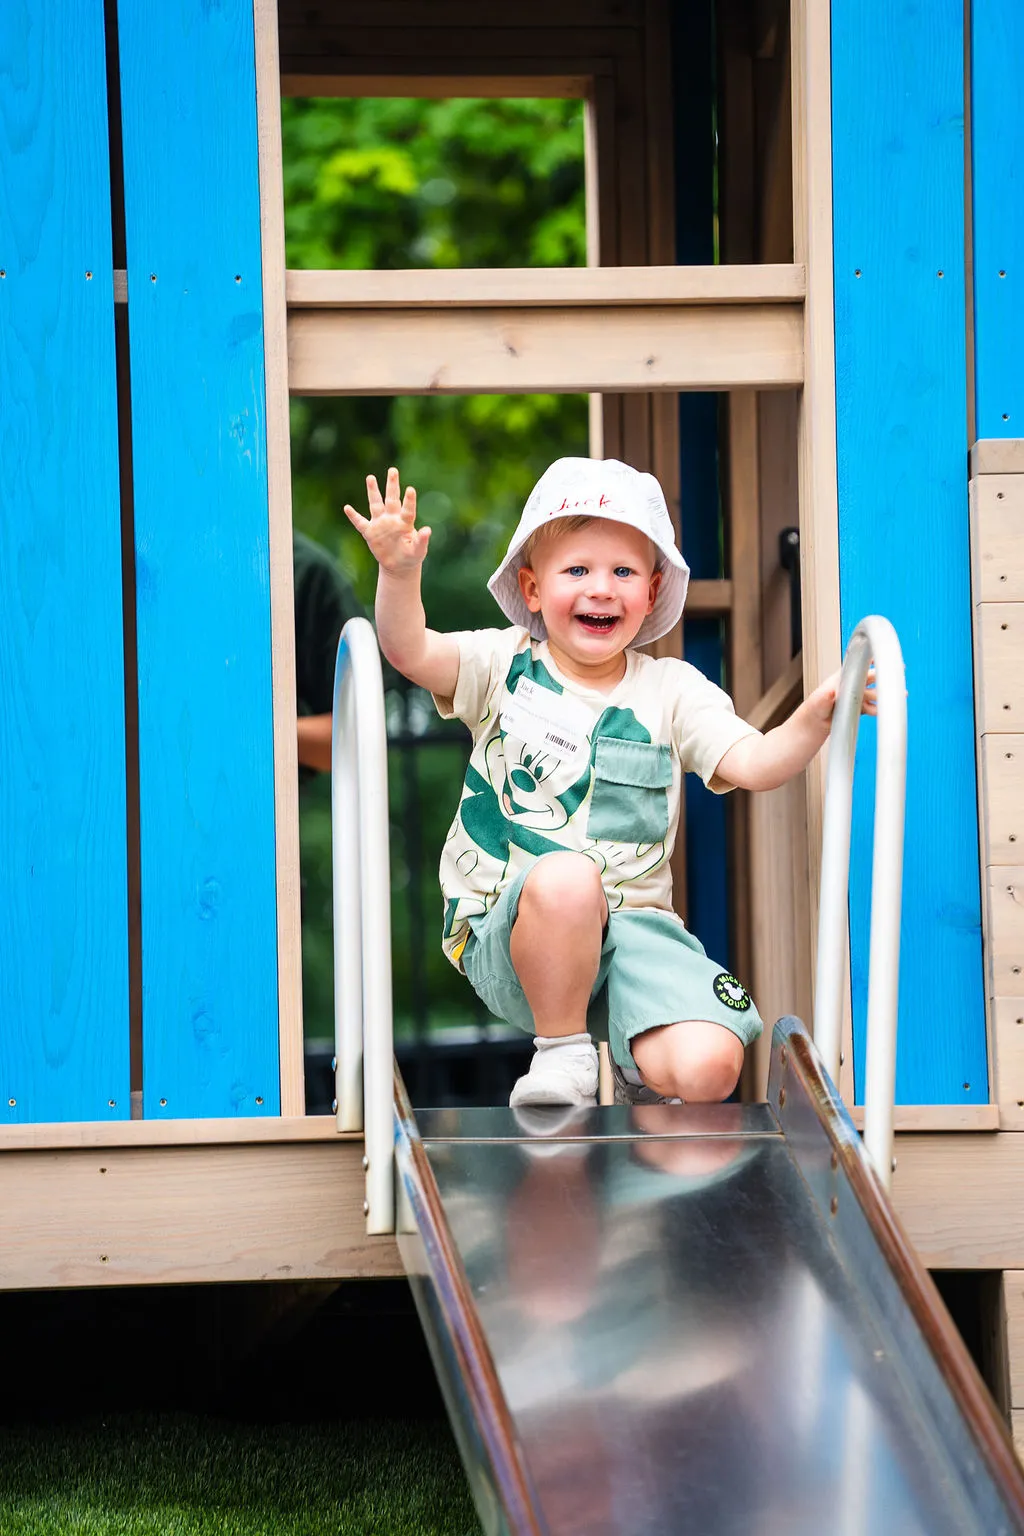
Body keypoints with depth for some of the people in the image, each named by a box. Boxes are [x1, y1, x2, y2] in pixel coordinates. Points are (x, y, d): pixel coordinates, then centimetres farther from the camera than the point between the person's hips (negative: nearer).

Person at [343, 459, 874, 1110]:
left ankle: (640, 1074, 15)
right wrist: (400, 573, -30)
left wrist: (817, 716, -24)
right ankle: (562, 1051, -13)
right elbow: (410, 650, -10)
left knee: (709, 1068, -24)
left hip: (629, 927, 1)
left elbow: (754, 763, -4)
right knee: (567, 877, -39)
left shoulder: (672, 691, 8)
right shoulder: (507, 666, 5)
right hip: (504, 930, -1)